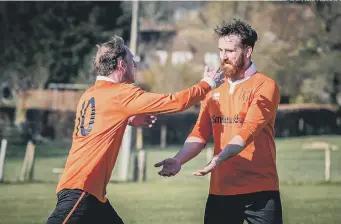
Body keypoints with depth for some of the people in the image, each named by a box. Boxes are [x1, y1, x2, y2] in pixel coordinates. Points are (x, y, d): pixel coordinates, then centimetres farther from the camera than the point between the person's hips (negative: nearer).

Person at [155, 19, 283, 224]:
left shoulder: (264, 86, -5)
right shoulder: (214, 92, 13)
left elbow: (248, 130, -18)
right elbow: (200, 134, 6)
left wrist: (220, 158, -32)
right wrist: (178, 161, -12)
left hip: (259, 191, -5)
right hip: (220, 190, 5)